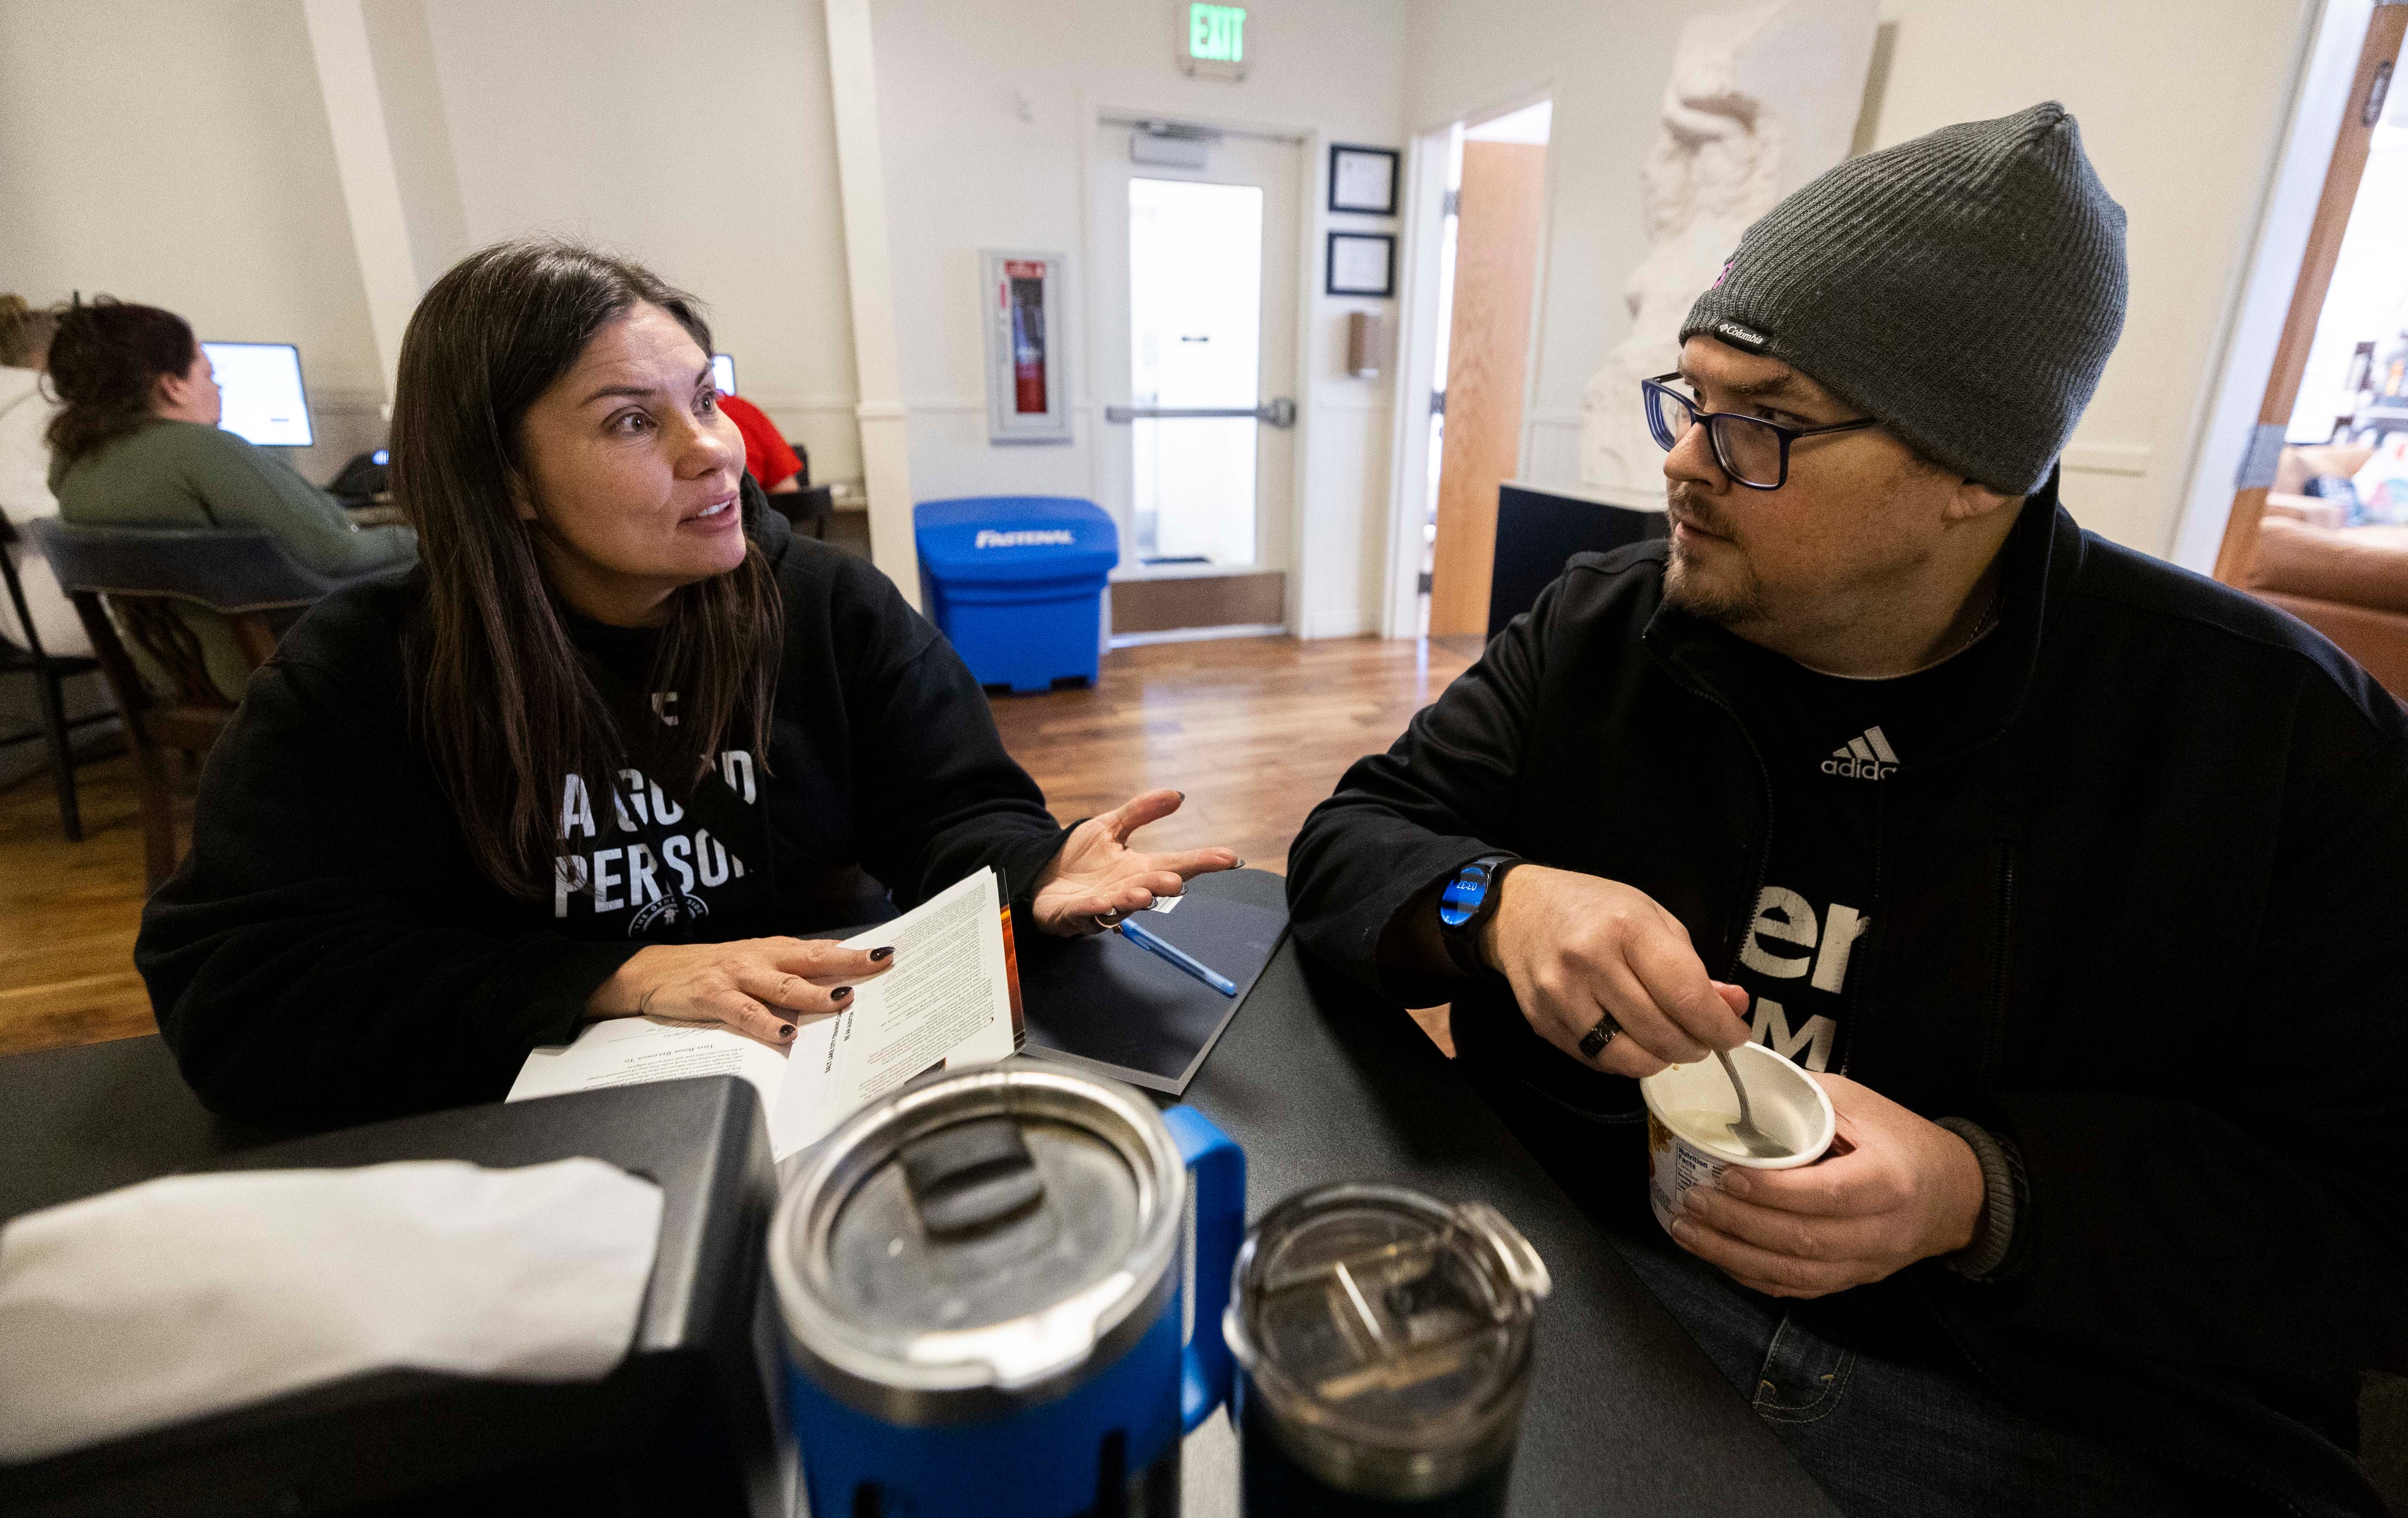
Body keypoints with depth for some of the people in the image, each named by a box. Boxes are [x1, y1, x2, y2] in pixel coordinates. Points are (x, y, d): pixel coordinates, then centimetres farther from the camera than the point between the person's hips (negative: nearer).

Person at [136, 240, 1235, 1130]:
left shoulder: (832, 604, -2)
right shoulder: (362, 675, -6)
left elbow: (954, 812, -3)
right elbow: (227, 989, -13)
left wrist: (1036, 876, -28)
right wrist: (623, 979, -25)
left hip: (850, 1080, 2)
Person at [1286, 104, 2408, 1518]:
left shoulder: (2276, 734, -6)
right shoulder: (1597, 631, -2)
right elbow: (1350, 843, -2)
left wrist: (1980, 1194, -22)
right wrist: (1497, 903, -24)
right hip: (1579, 1281, 0)